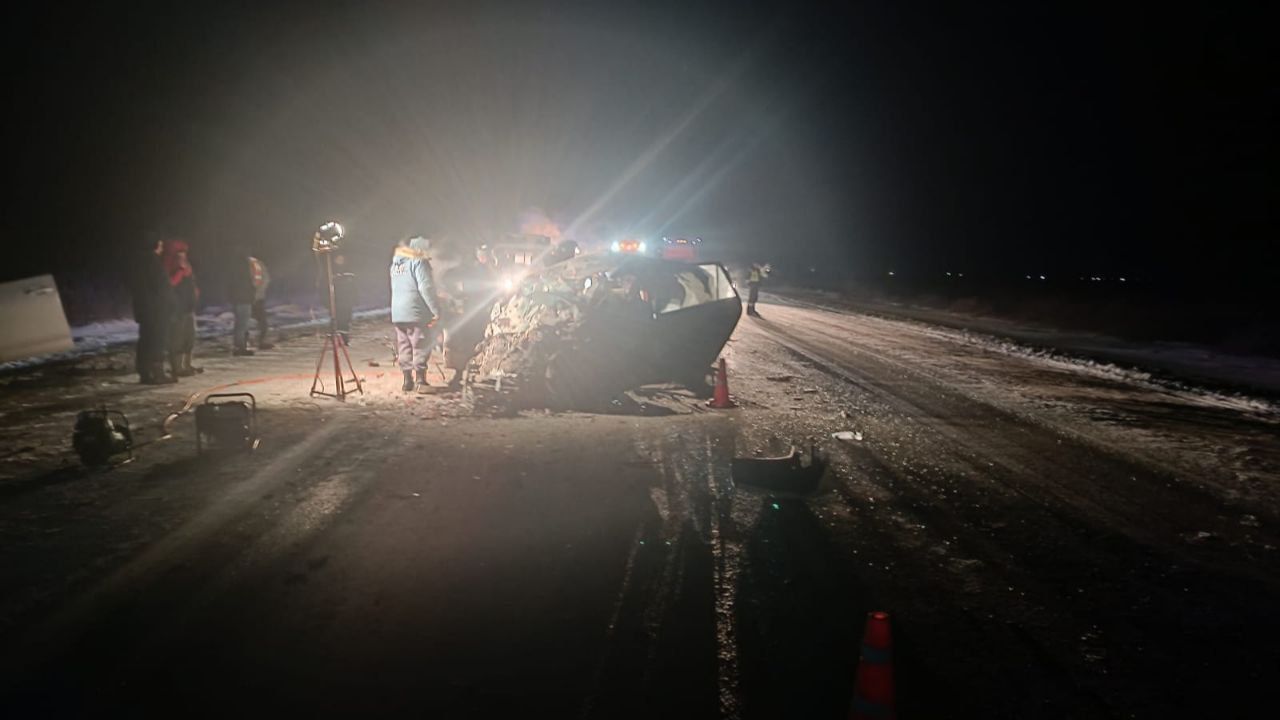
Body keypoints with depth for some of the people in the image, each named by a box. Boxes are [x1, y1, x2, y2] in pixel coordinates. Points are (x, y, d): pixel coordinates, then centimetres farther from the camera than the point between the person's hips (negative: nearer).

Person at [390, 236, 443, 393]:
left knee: (404, 347, 11)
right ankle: (420, 381, -4)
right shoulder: (419, 262, -9)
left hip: (397, 313, 8)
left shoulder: (395, 262, 17)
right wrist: (436, 311, -15)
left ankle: (408, 380, 14)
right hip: (415, 312, -7)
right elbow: (426, 288, -17)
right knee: (421, 347, -2)